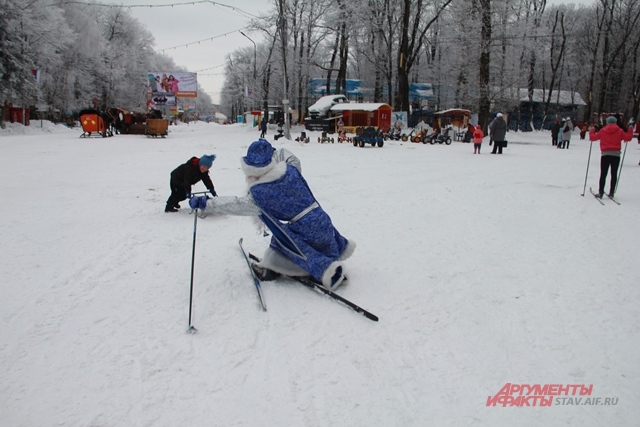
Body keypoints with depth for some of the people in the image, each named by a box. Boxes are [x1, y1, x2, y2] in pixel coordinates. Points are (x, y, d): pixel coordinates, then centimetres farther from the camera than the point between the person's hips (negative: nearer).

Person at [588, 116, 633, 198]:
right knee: (614, 174, 7)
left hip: (605, 154, 0)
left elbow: (593, 137, 7)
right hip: (616, 154, 0)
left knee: (603, 174, 2)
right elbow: (628, 138, 8)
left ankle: (601, 192, -2)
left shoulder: (603, 131, 4)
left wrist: (591, 131, 26)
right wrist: (630, 130, 23)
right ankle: (611, 193, 6)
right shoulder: (619, 131, 4)